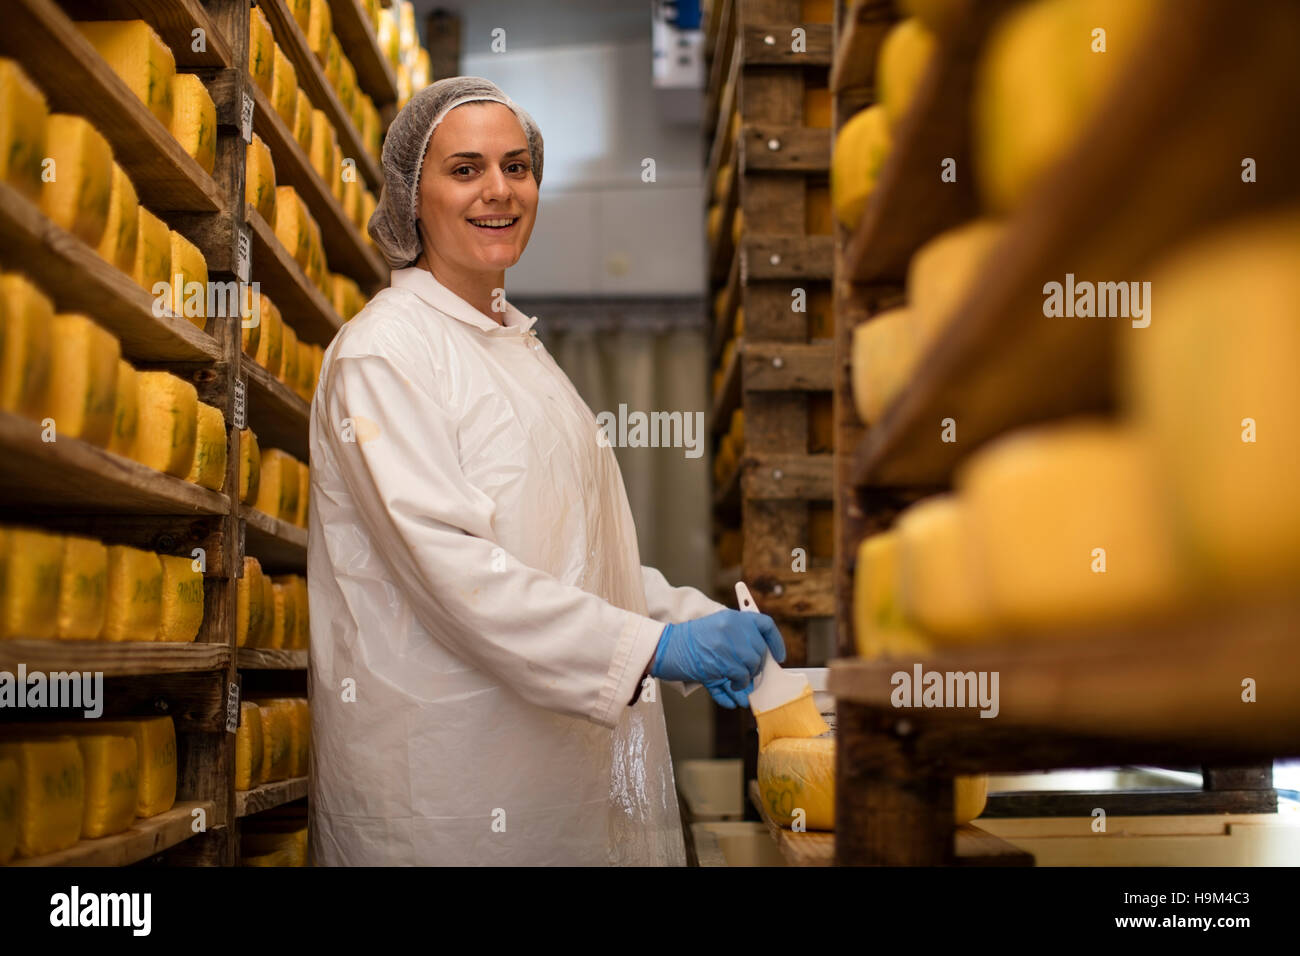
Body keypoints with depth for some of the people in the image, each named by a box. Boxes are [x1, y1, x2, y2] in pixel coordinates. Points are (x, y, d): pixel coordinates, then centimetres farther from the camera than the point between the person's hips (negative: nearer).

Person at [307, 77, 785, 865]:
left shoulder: (515, 338, 14)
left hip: (561, 736, 8)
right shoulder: (384, 350, -12)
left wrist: (689, 616, 3)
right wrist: (654, 646, -26)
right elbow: (449, 564, -22)